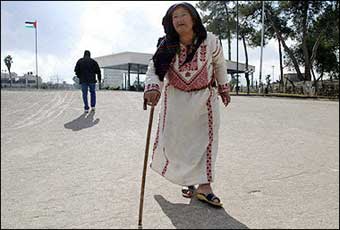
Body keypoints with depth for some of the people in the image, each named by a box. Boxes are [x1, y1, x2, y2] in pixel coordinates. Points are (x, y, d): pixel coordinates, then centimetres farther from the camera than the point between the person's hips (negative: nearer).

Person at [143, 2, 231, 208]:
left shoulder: (210, 42, -16)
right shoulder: (166, 46, -16)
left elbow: (219, 64, 2)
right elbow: (153, 70, -22)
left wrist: (223, 88, 12)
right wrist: (153, 88, -43)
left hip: (204, 97, 0)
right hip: (176, 98, 1)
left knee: (206, 139, -1)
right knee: (175, 139, 2)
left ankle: (203, 186, 7)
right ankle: (187, 179, 24)